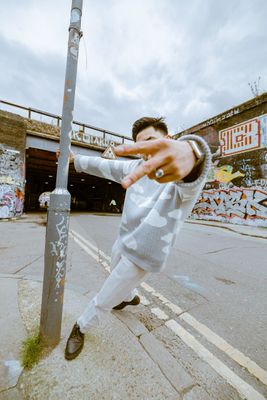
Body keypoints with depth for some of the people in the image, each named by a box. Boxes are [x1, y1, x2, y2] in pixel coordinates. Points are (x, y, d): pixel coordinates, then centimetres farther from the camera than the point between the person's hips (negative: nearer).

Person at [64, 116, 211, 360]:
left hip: (142, 256, -7)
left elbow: (189, 182, -47)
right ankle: (130, 297, 69)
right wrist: (75, 159, 14)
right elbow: (104, 166, 9)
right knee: (118, 280, 35)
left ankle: (81, 327, 45)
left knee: (103, 301, 12)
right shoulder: (136, 167, -3)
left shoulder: (188, 179, -23)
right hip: (122, 242, 7)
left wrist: (190, 153, -69)